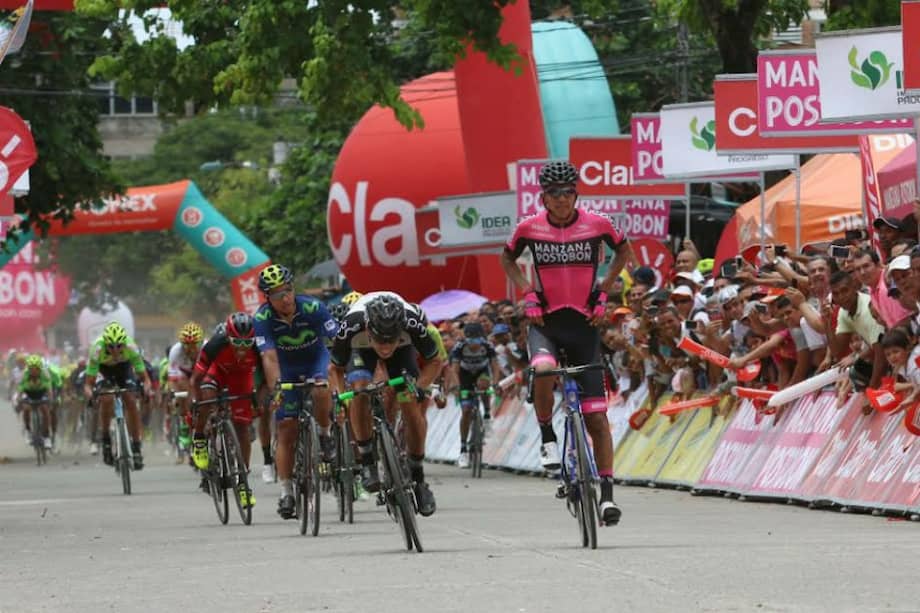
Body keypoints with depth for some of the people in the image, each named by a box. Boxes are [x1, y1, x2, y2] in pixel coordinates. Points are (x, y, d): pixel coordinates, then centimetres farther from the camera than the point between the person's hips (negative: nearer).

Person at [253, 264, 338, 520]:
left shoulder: (312, 308, -27)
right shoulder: (263, 318, -24)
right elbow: (269, 357, -31)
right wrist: (275, 390, -43)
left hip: (316, 359, -1)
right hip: (287, 367, 1)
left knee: (322, 392, -36)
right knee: (286, 431, -5)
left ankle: (325, 435, -7)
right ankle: (286, 492, 2)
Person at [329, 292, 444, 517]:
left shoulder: (414, 323, -40)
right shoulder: (351, 327, -41)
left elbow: (434, 361, -19)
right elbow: (337, 368, -19)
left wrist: (419, 387, -35)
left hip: (403, 347, 1)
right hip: (361, 349, -1)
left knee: (411, 407, -13)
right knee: (360, 391, -29)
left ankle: (417, 477, 6)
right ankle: (367, 462, -13)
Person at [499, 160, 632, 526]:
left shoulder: (597, 225, -4)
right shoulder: (529, 228, -3)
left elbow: (623, 251, 15)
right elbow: (508, 259, 16)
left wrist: (602, 292, 4)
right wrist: (528, 294, 1)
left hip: (583, 322, 1)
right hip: (545, 321, -1)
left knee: (596, 416, -1)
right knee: (543, 369, -36)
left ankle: (607, 493, 6)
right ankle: (547, 435, -10)